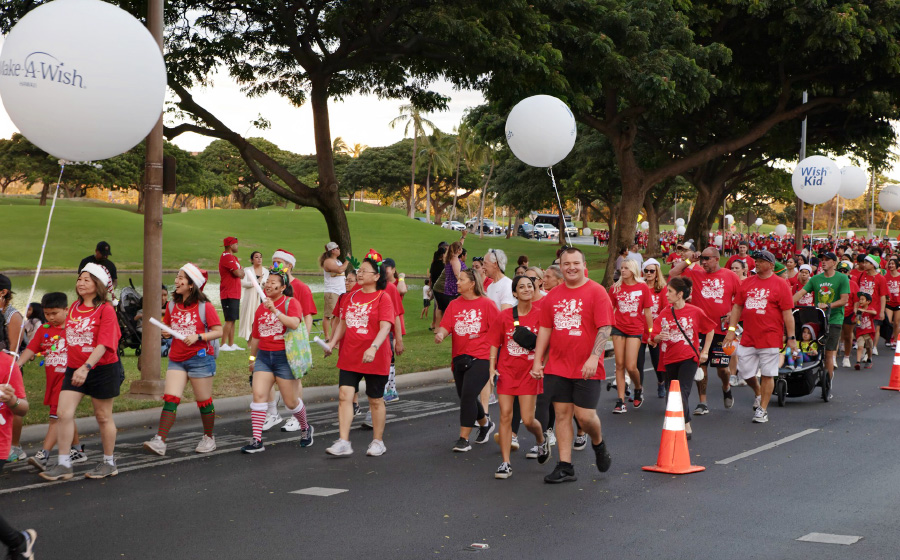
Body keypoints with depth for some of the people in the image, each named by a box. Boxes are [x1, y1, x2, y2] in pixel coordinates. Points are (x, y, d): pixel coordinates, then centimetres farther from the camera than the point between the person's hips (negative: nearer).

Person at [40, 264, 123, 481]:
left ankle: (109, 463, 21)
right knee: (63, 413, -5)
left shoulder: (105, 310, -12)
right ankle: (63, 464, 0)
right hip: (74, 369, 6)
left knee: (103, 417, 7)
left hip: (102, 368, -6)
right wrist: (73, 366, 18)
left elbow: (103, 344, -20)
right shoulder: (74, 307, 8)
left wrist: (86, 367, -29)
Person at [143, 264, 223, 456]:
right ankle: (159, 442, -14)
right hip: (176, 359, 4)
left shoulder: (205, 307, -7)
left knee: (204, 401, 5)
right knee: (170, 399, -8)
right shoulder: (172, 305, 9)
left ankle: (209, 438, 23)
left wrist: (198, 337, -21)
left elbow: (219, 331, -8)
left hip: (200, 359, -4)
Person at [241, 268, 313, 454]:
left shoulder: (291, 303, -6)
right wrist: (252, 357, 25)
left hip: (284, 356, -5)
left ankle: (305, 428, 33)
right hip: (264, 356, 5)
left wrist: (274, 310, -30)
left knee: (291, 401, 4)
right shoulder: (261, 307, 11)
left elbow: (294, 323, -26)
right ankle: (257, 441, -9)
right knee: (258, 395, -10)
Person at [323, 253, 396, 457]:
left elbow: (385, 327, -19)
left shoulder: (383, 298, -9)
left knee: (375, 400, 8)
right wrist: (332, 342, 1)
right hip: (349, 357, 5)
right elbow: (343, 323, 16)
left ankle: (378, 442, 22)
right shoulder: (351, 296, 9)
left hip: (375, 359, -5)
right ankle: (343, 442, -6)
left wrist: (373, 348, -33)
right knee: (345, 395, -7)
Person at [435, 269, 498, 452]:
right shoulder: (454, 305, 8)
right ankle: (485, 424, 42)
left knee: (468, 395, -17)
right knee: (466, 397, 15)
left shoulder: (486, 304, -4)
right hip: (459, 358, 6)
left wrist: (482, 337, -11)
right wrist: (440, 334, -22)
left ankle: (463, 439, -10)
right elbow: (445, 325, -2)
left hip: (480, 358, -6)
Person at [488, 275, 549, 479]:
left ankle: (542, 440, 32)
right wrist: (492, 368, -2)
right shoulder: (504, 316, -1)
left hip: (529, 372, -1)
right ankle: (506, 463, 4)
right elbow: (495, 343, 6)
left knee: (528, 419, -3)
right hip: (506, 370, 1)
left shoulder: (540, 313, -4)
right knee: (505, 415, -3)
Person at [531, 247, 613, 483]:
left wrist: (593, 358, -21)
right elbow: (545, 329, 14)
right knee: (562, 413, 4)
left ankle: (599, 443, 29)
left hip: (586, 369, -4)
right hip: (557, 366, 4)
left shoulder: (597, 292, -5)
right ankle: (565, 466, 10)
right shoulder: (553, 295, 10)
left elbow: (605, 328, -11)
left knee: (585, 415, -4)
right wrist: (537, 361, 9)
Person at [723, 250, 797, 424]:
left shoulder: (780, 284, -3)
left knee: (767, 374, 0)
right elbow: (737, 307, 14)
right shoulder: (747, 283, 10)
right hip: (748, 337, 4)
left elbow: (787, 313, -4)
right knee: (745, 373, 7)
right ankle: (759, 394, 37)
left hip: (770, 337, -4)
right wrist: (731, 328, 6)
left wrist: (791, 337, -7)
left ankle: (762, 409, 10)